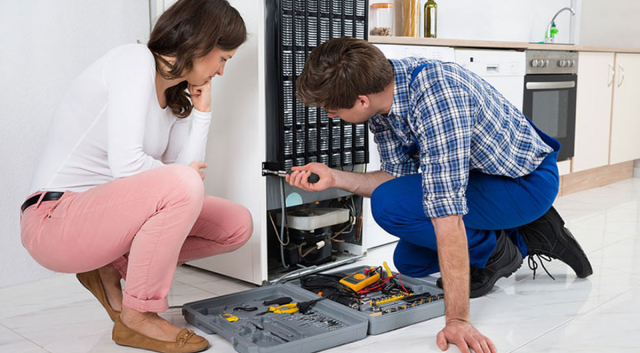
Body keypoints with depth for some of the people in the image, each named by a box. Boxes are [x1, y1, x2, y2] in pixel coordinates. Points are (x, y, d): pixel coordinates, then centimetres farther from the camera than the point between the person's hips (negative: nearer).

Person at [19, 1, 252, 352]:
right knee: (180, 186, -34)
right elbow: (126, 165, -26)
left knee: (237, 225, 1)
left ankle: (113, 267, 9)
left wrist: (201, 111, 1)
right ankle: (137, 317, -14)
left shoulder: (176, 95, 12)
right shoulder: (134, 60, -15)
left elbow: (190, 172, 1)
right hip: (55, 219, -9)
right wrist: (175, 175, -8)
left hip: (108, 211, 9)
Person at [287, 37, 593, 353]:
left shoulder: (436, 99, -37)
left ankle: (496, 252, -4)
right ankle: (527, 238, 14)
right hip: (479, 172, 9)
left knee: (389, 205, -25)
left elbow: (447, 217, -41)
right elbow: (399, 176, 3)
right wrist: (334, 178, -10)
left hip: (529, 181, -9)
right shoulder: (381, 88, -9)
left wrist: (457, 320, -40)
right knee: (409, 261, 10)